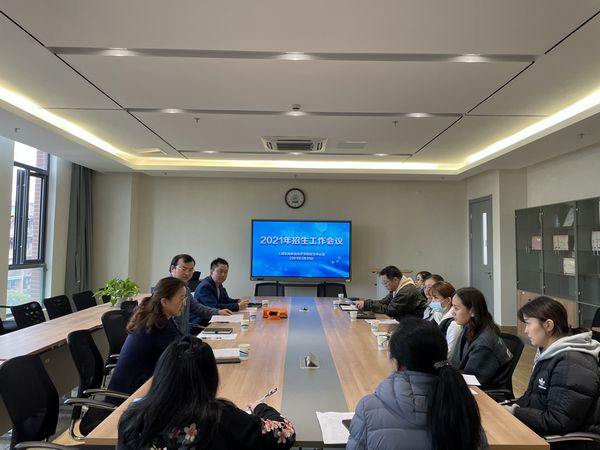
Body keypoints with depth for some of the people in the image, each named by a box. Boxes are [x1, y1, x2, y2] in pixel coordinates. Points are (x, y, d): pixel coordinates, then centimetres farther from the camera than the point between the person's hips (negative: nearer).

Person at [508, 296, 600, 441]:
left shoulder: (572, 365, -23)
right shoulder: (550, 353, 8)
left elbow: (559, 423, -25)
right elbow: (534, 396, 15)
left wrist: (514, 413, -19)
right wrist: (514, 407, -2)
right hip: (541, 430, 8)